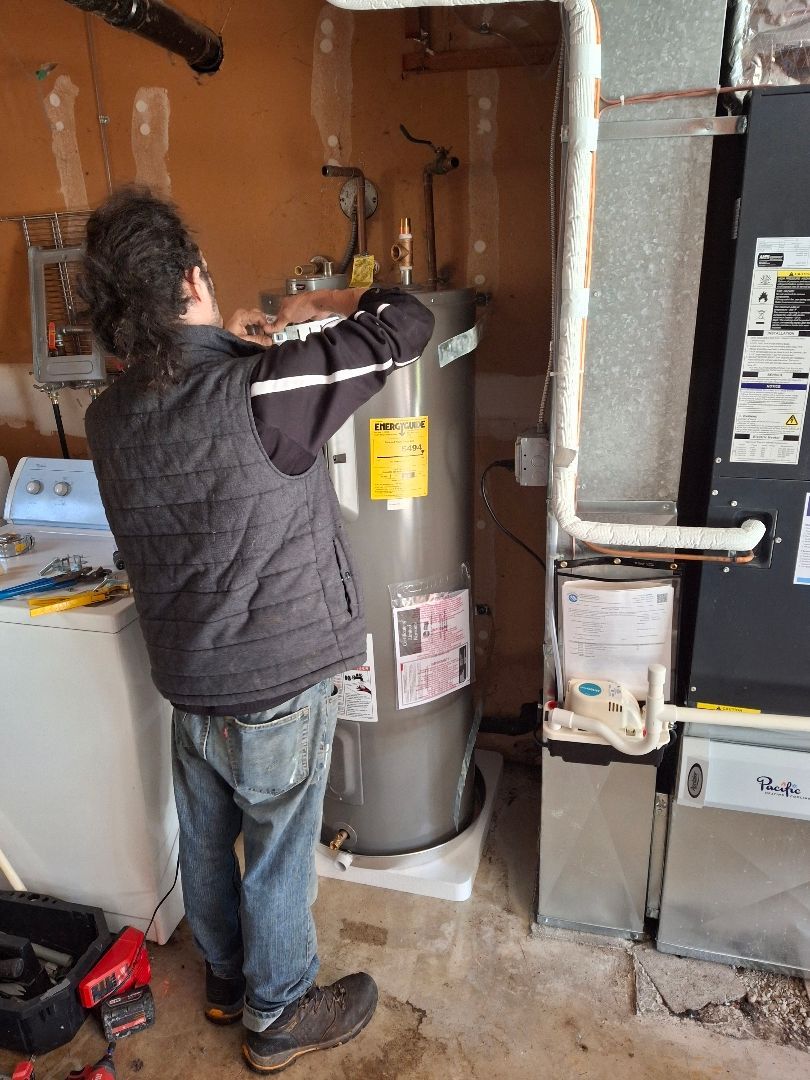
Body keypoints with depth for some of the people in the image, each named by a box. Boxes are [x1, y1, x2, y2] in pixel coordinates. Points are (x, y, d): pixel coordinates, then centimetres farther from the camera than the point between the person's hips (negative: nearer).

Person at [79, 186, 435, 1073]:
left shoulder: (109, 418, -5)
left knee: (206, 839, 25)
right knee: (278, 857, 15)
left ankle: (226, 979, 51)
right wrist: (324, 301, 0)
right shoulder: (262, 393, -26)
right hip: (278, 684, -6)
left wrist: (225, 346, 12)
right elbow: (409, 324, -16)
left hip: (185, 677, 7)